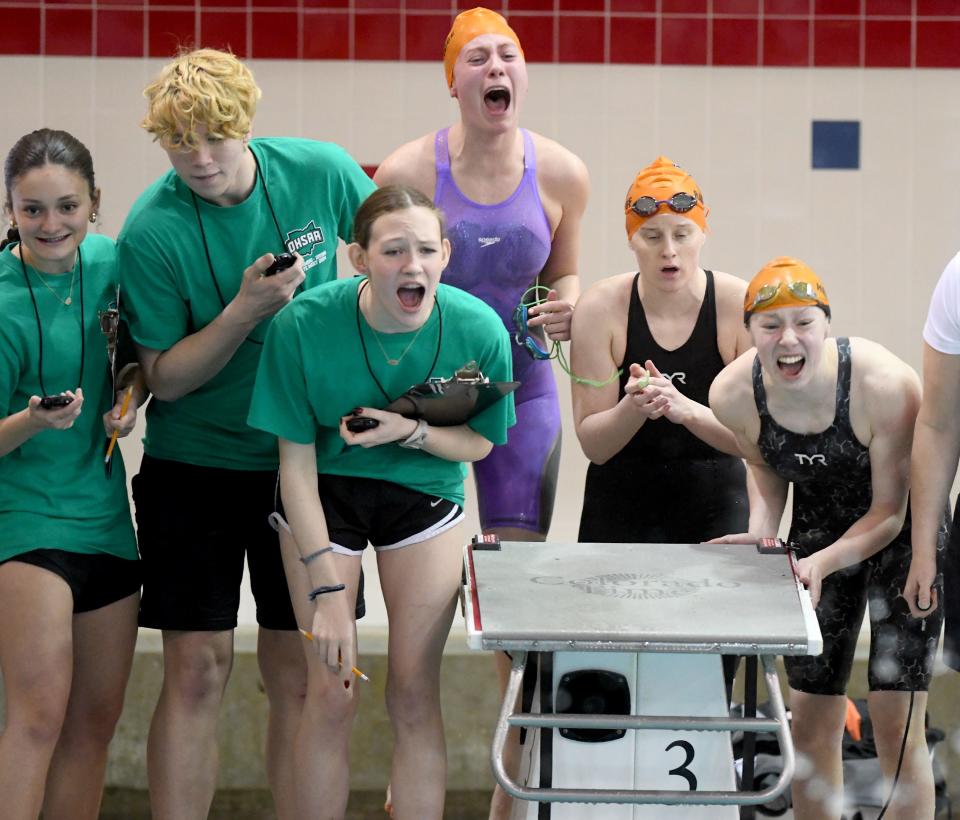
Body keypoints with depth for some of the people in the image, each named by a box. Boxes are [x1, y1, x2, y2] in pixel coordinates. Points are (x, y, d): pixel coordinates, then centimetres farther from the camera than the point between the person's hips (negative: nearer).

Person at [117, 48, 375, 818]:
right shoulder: (153, 230, -16)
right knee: (197, 669, -5)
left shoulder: (322, 172, -9)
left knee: (299, 670, 3)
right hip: (193, 466, -2)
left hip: (304, 459, 2)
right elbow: (166, 378, -11)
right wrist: (247, 311, -24)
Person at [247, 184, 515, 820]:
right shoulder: (305, 325, -26)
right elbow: (296, 462, -18)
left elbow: (479, 442, -4)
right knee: (333, 693, -4)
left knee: (415, 693, 0)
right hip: (327, 493, -1)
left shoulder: (478, 329, -21)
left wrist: (412, 431, -27)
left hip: (423, 493, 1)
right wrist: (326, 590, -21)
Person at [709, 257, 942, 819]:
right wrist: (760, 545, -17)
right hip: (819, 530, 4)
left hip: (902, 533, -4)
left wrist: (822, 563, -37)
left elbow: (890, 511, -22)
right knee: (812, 723, 5)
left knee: (896, 724, -10)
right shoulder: (734, 394, -19)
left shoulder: (884, 384, -32)